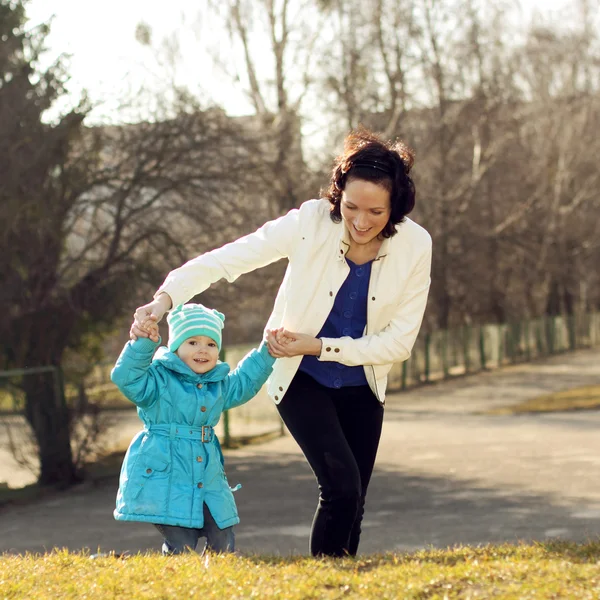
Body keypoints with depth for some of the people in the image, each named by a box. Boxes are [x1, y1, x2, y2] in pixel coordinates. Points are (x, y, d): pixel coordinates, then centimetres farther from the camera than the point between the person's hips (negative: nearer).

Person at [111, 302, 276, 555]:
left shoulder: (218, 385, 14)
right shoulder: (159, 379, -7)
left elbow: (245, 382, 32)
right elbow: (126, 377, -23)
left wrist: (267, 352, 23)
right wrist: (144, 343, -35)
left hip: (207, 481, 7)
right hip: (163, 476, -6)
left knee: (223, 541, 2)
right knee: (182, 545, -15)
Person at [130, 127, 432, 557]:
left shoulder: (415, 246, -19)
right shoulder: (311, 222, -25)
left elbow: (399, 341, -15)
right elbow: (225, 260, -29)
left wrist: (317, 346, -23)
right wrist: (164, 299, -43)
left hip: (361, 388, 3)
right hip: (302, 380, -3)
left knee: (352, 503, 9)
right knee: (342, 485, -19)